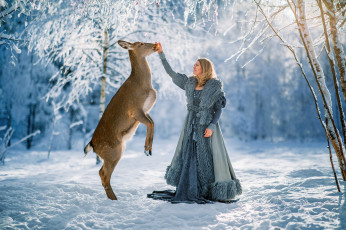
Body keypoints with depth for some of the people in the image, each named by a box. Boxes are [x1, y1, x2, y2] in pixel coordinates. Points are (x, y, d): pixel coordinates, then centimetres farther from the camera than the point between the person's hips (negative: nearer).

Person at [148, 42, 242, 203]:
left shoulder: (215, 85, -6)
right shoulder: (190, 83, 8)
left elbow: (219, 108, -6)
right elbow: (171, 73, 10)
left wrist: (211, 127, -18)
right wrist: (161, 54, 7)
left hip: (207, 126, -5)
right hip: (191, 126, 6)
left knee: (210, 158, -4)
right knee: (188, 157, 9)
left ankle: (220, 194, 8)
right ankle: (191, 192, 21)